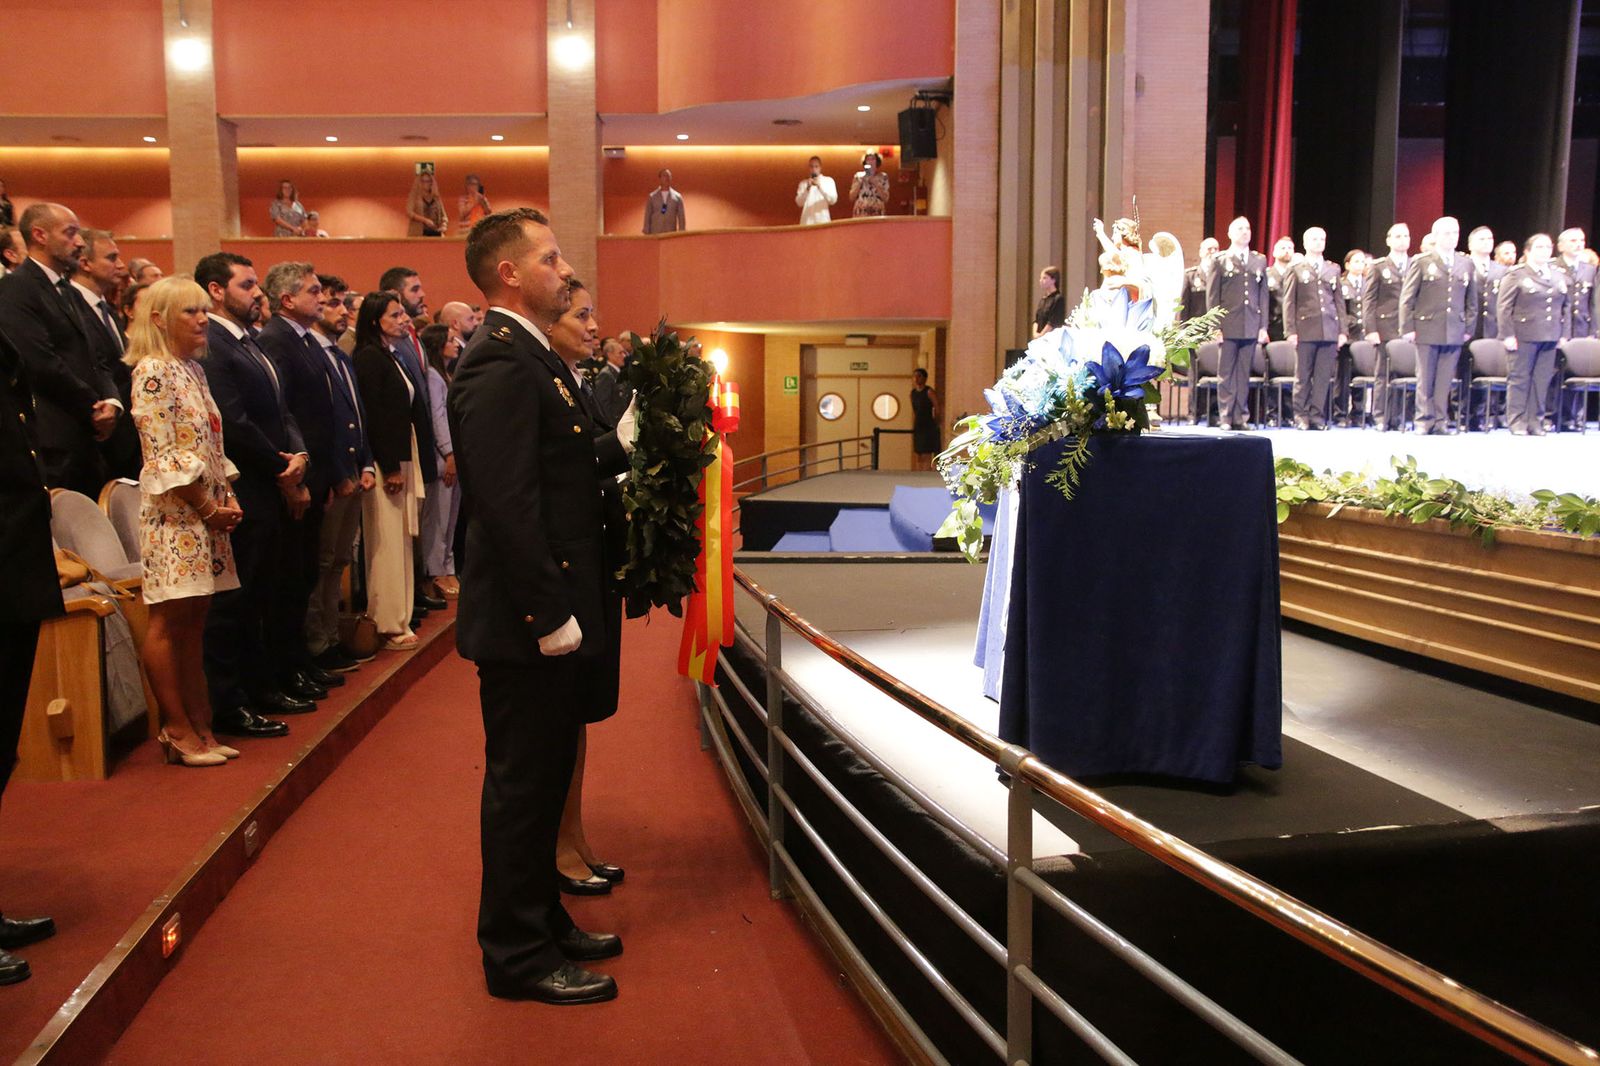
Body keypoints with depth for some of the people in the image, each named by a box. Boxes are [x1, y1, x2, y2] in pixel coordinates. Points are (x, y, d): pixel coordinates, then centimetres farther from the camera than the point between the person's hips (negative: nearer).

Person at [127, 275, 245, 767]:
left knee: (193, 620, 10)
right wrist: (208, 508, -12)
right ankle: (179, 730, 3)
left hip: (208, 512, 8)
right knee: (169, 620, -3)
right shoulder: (153, 372, -9)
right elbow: (162, 455, -15)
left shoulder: (193, 370, 15)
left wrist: (228, 497, 5)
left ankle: (198, 724, 14)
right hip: (174, 511, -8)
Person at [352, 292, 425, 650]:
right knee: (387, 543, -4)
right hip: (384, 462, -9)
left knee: (399, 542, 11)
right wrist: (389, 468, -17)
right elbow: (372, 415, -16)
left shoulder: (393, 356, 16)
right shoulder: (369, 357, -9)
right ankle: (388, 624, 3)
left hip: (402, 459, 9)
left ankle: (396, 619, 18)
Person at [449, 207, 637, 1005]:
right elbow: (509, 504, -25)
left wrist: (621, 443, 3)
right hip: (527, 621, -10)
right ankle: (519, 956, 18)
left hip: (551, 614, 10)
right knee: (523, 783, 3)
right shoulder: (501, 366, -19)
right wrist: (551, 615, -23)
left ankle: (542, 923, 35)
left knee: (544, 779, 20)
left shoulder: (531, 358, 14)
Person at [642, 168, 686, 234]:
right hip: (654, 234, 0)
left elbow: (681, 218, 6)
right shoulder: (651, 197, 8)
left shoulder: (677, 197, 8)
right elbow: (647, 218, 7)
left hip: (671, 234, 0)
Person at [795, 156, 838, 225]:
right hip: (807, 222, 1)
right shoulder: (803, 183, 14)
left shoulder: (829, 181, 10)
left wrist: (820, 186, -11)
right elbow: (799, 203, 3)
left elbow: (833, 200, -3)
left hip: (823, 221, -1)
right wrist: (807, 188, -9)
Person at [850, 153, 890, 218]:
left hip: (877, 214, 0)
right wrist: (859, 182, -7)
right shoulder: (859, 176, 6)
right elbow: (852, 197, 3)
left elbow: (886, 198, 0)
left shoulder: (883, 177, 6)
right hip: (860, 214, 0)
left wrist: (876, 184, -8)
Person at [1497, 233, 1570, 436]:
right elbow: (1504, 306, -6)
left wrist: (1564, 333, 7)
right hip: (1523, 336, -5)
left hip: (1549, 337, 5)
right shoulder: (1516, 275, -1)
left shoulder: (1559, 277, 15)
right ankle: (1517, 422, 4)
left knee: (1542, 380, 5)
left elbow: (1567, 307, 17)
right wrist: (1508, 335, -12)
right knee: (1519, 379, -1)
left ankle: (1535, 422, 11)